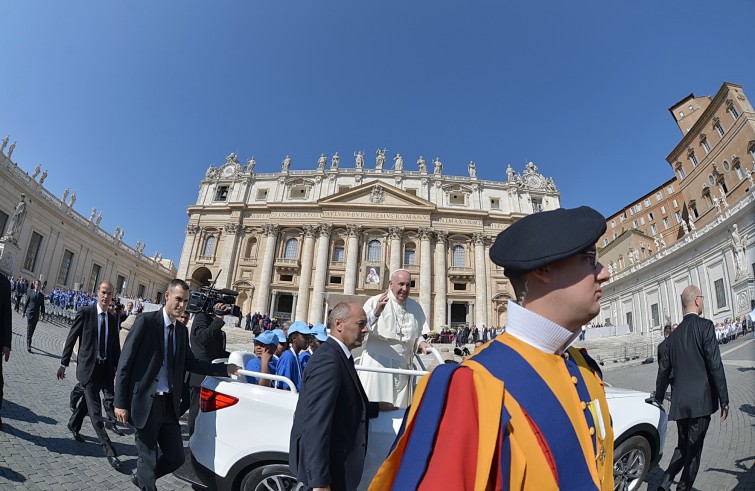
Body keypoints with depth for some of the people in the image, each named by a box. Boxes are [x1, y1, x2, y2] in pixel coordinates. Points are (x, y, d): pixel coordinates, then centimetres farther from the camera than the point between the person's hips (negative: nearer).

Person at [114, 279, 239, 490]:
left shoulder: (182, 330, 8)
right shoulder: (146, 321, -10)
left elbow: (190, 362, 12)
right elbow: (125, 362, -10)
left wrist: (225, 368, 4)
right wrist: (120, 402, -12)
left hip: (169, 403, 6)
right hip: (146, 402, -6)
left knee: (176, 456, 13)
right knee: (148, 459, 6)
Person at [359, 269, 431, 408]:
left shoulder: (415, 307, 9)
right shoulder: (374, 302, -6)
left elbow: (418, 334, 18)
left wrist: (421, 343, -4)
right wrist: (376, 312, -33)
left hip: (402, 366, 4)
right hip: (377, 363, -4)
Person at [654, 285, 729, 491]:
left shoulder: (673, 336, 8)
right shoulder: (705, 326, -7)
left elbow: (663, 372, 11)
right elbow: (715, 365, -12)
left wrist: (658, 400, 20)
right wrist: (724, 399, -5)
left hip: (679, 402, 5)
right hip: (701, 400, -4)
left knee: (683, 447, 19)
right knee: (694, 449, 7)